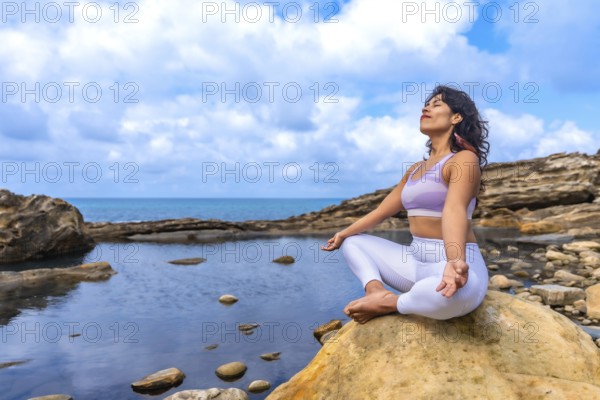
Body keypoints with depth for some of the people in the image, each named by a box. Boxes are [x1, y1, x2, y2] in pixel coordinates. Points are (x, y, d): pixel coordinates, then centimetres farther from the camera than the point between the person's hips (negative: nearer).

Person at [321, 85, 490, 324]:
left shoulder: (464, 159, -9)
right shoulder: (416, 169, 16)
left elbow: (454, 211, -28)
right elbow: (382, 210, 20)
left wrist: (455, 263, -45)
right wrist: (344, 233, 24)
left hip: (455, 261, -7)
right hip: (415, 261, 8)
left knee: (456, 290, -43)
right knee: (353, 242, 9)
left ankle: (388, 305, -15)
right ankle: (377, 292, -19)